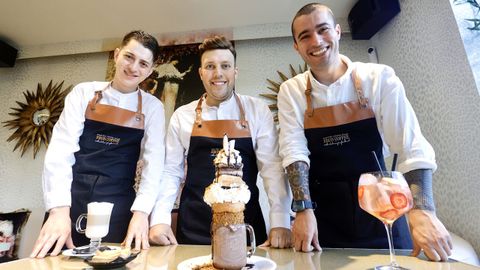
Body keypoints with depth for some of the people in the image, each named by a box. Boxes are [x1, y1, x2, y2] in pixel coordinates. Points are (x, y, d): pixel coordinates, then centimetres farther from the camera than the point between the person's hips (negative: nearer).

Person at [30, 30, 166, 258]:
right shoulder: (84, 92, 3)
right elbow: (60, 149, -4)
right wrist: (59, 209, -14)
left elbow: (154, 162, -5)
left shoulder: (152, 107, 2)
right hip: (72, 199, 1)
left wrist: (141, 211, -16)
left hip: (118, 207, 0)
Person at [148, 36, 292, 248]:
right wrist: (159, 220, -6)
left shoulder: (257, 111, -2)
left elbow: (272, 168, -6)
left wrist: (280, 223, -13)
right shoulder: (182, 116, 2)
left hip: (246, 226, 0)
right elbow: (170, 172, 4)